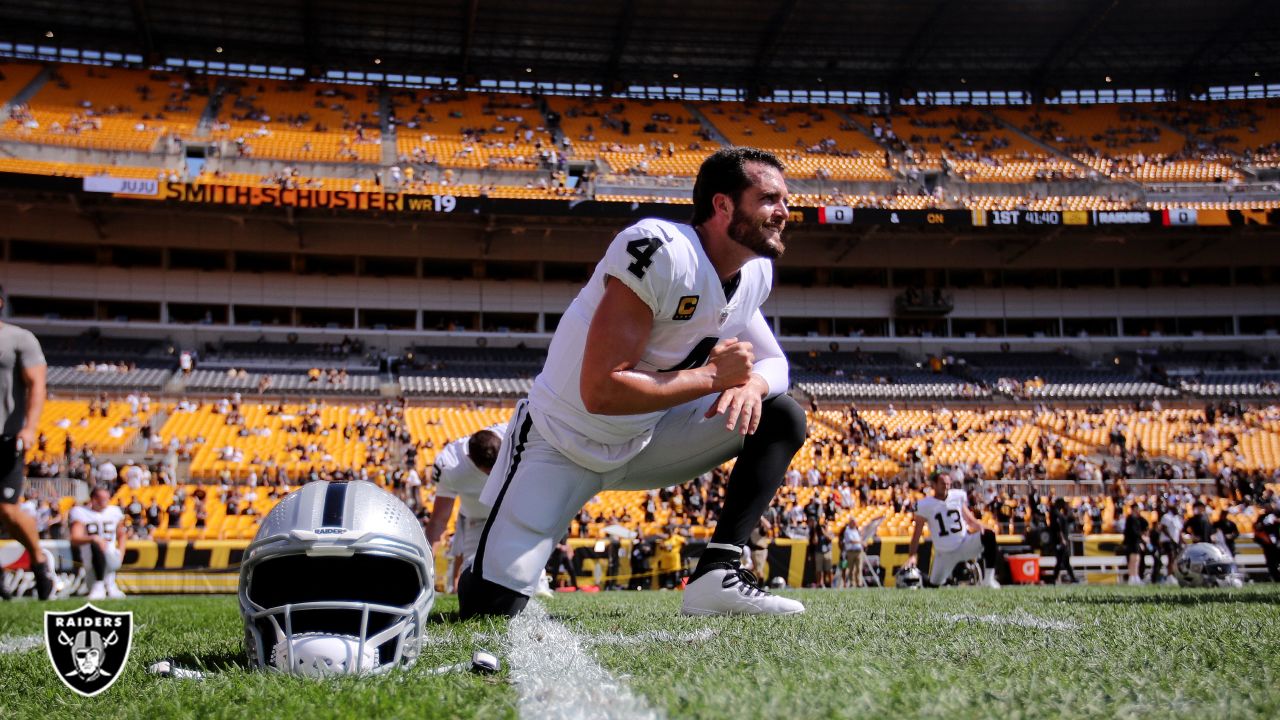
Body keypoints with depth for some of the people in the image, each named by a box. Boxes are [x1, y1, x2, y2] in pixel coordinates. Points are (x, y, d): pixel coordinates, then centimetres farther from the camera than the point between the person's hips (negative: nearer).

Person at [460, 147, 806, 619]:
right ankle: (486, 570, 24)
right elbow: (601, 391, -33)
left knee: (781, 418, -6)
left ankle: (719, 572, -10)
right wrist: (713, 375, -26)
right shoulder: (660, 251, -30)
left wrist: (751, 382, -18)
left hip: (642, 443, 7)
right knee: (490, 610, -13)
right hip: (563, 444, -7)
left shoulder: (755, 273, -4)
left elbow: (773, 362, 6)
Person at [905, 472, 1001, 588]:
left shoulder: (958, 496, 2)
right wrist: (912, 555, -14)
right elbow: (917, 533, -5)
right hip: (944, 553, -1)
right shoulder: (925, 505, -7)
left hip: (963, 543, 1)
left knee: (988, 535, -25)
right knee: (933, 585, -2)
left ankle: (988, 579, -23)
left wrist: (980, 528, -11)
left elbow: (968, 518, 10)